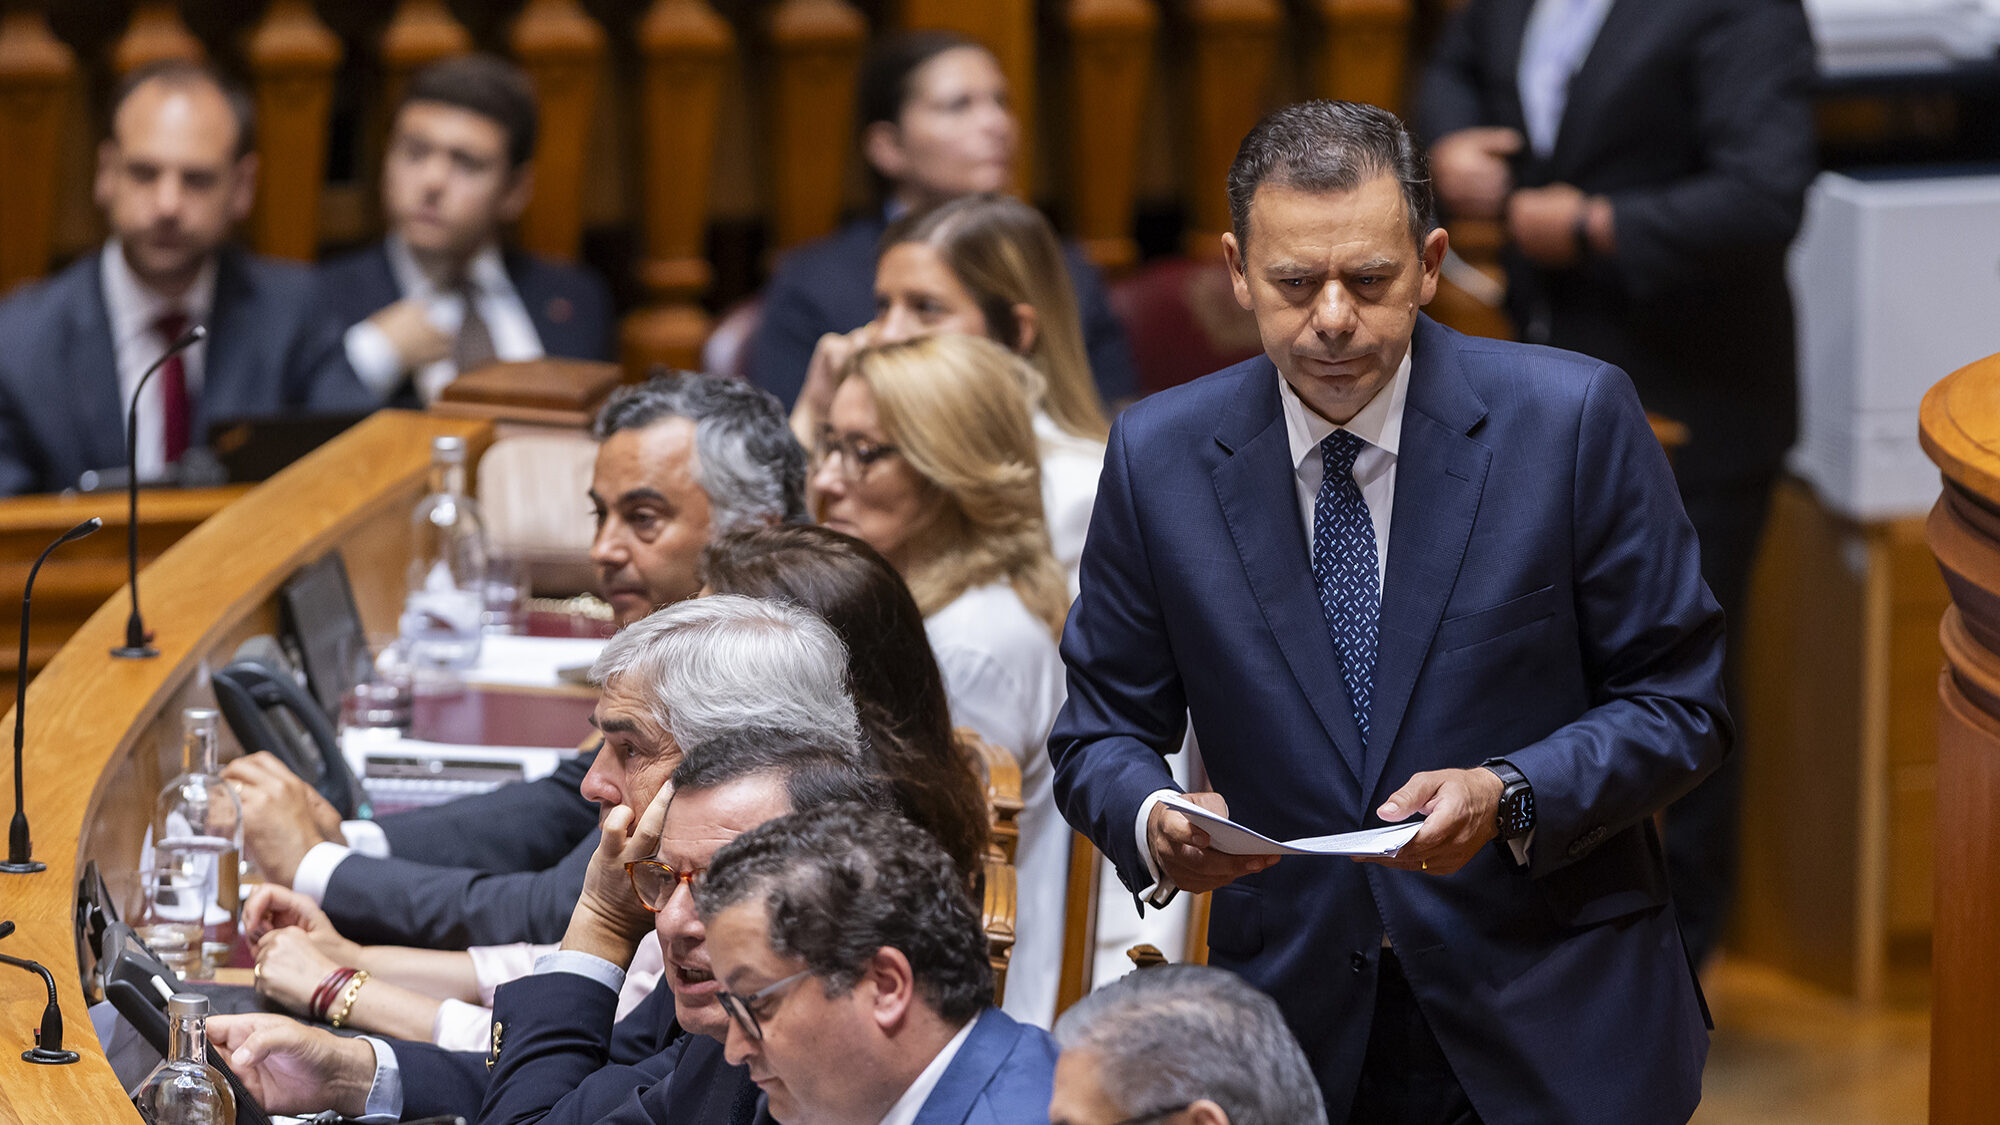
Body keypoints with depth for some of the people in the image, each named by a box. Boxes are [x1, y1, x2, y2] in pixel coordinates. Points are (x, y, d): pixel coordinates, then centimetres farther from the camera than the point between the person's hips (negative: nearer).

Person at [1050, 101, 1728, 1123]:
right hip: (1293, 1026, 2)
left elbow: (1679, 705, -6)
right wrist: (1153, 820, -19)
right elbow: (1103, 731, 4)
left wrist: (1509, 798, -23)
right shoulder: (1158, 457, -3)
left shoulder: (1574, 419, -9)